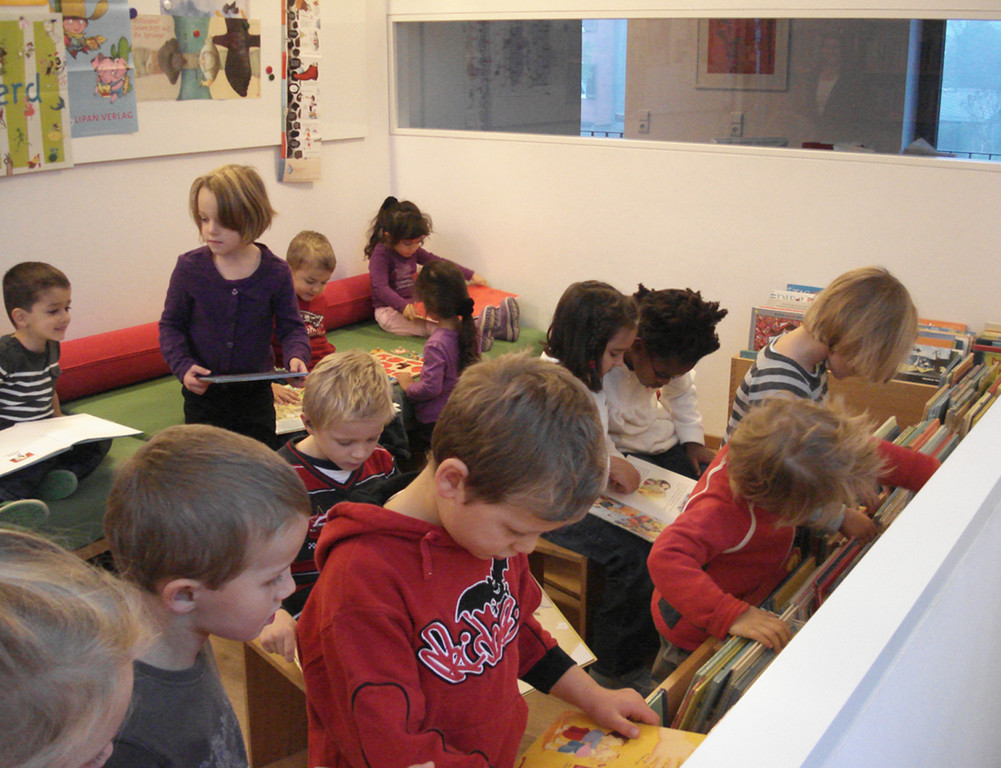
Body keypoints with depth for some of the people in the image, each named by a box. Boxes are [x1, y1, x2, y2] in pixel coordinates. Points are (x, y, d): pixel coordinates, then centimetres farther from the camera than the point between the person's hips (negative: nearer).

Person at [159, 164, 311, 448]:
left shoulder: (276, 272, -9)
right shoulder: (189, 267, -9)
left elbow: (291, 326, 0)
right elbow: (171, 325, 0)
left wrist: (296, 355, -21)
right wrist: (183, 366, -16)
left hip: (256, 393, 0)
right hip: (203, 393, 0)